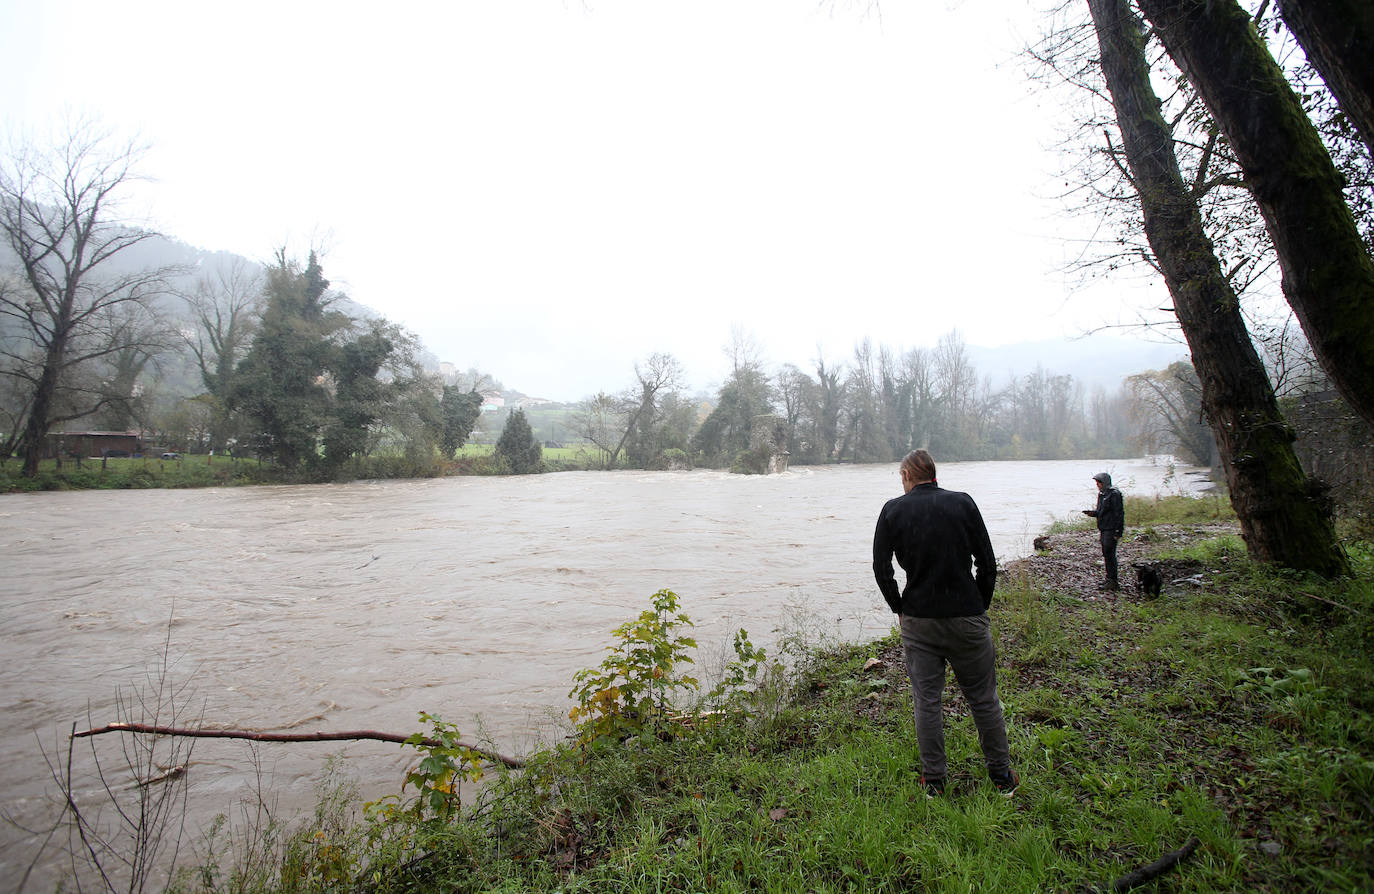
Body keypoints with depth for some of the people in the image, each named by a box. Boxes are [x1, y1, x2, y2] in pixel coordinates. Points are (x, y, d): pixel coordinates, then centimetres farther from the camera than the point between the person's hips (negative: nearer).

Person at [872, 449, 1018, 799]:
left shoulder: (893, 510, 0)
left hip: (917, 622, 0)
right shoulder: (963, 502, 0)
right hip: (966, 618, 0)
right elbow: (988, 564, -1)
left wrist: (900, 609, 8)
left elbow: (881, 568, -3)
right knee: (983, 698, 14)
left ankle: (933, 780, 20)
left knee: (926, 701, 10)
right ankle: (1002, 776, 27)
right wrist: (980, 607, 9)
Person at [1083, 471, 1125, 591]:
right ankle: (1110, 578, 21)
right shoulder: (1101, 494, 14)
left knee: (1109, 554, -8)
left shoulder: (1114, 494, -13)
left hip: (1111, 530, -9)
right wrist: (1092, 513, 3)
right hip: (1103, 529, 9)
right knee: (1106, 554, 13)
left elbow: (1119, 513, -15)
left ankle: (1113, 582, -3)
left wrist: (1118, 532, -18)